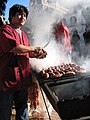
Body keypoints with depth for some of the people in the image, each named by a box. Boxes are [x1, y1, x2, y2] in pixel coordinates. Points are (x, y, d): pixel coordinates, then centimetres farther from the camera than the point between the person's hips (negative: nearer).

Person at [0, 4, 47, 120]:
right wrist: (35, 49, -10)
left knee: (22, 109, 19)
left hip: (23, 78, 8)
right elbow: (16, 48, -23)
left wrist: (38, 55, 2)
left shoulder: (23, 34, 17)